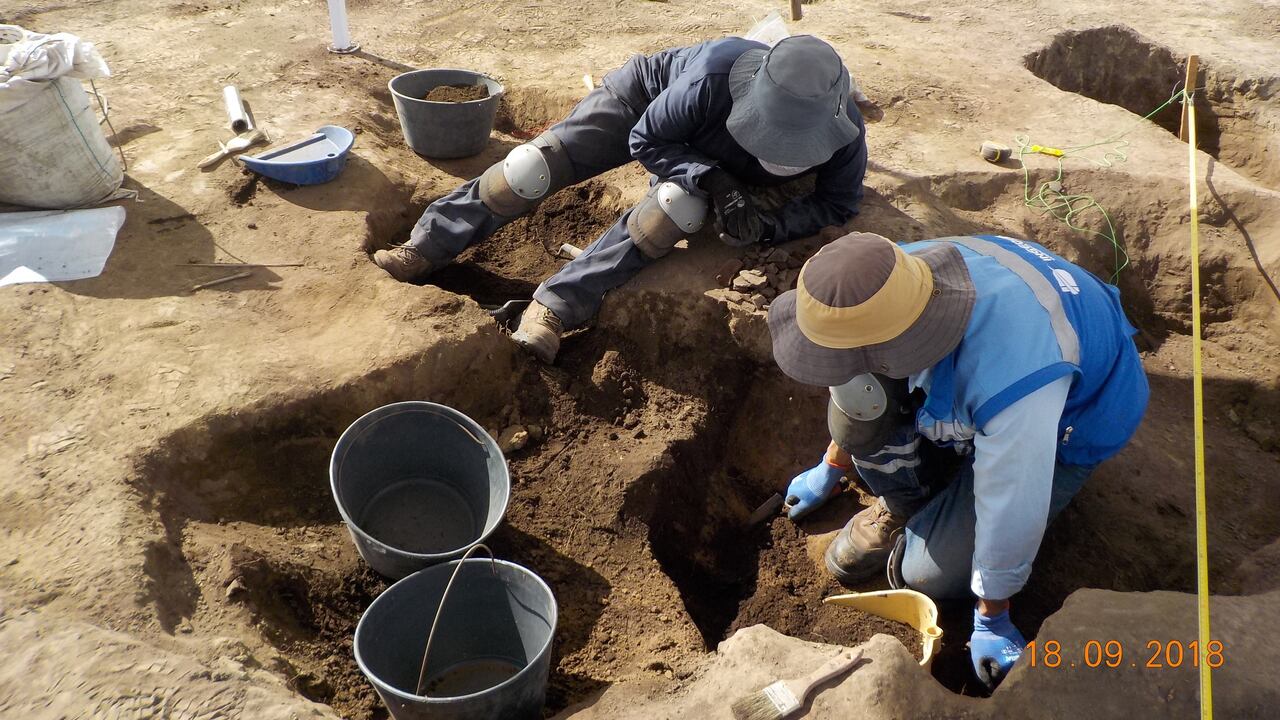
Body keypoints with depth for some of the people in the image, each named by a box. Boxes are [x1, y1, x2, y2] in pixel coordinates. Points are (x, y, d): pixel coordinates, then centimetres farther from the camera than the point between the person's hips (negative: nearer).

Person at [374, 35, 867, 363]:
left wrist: (768, 228, -36)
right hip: (646, 95, -1)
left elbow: (837, 204, -18)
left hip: (714, 166, 2)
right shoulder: (715, 78, -41)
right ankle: (424, 250, -1)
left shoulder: (843, 132, -33)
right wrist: (713, 181, -41)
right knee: (536, 164, -15)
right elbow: (646, 140, -27)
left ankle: (554, 309, -33)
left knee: (681, 204, -34)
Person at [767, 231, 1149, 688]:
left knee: (931, 576, -15)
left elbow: (1012, 510, -29)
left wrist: (991, 620, -12)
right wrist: (831, 468, 10)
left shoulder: (1009, 377, -45)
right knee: (859, 398, -23)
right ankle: (901, 508, 4)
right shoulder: (900, 275, -25)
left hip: (1066, 428, -5)